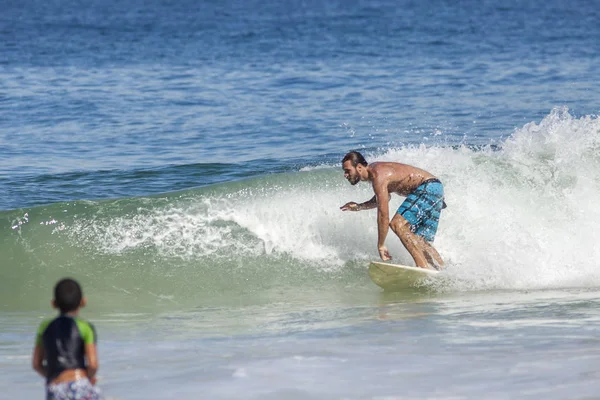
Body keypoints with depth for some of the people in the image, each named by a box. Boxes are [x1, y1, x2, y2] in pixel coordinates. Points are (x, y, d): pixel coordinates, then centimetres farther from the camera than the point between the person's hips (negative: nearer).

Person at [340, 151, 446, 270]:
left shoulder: (378, 176, -21)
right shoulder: (373, 169, 10)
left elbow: (383, 214, -24)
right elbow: (383, 198, 28)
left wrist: (381, 245, -21)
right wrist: (359, 206, 15)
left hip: (429, 188, -10)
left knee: (397, 224, -22)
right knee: (418, 242, 9)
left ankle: (424, 267, -31)